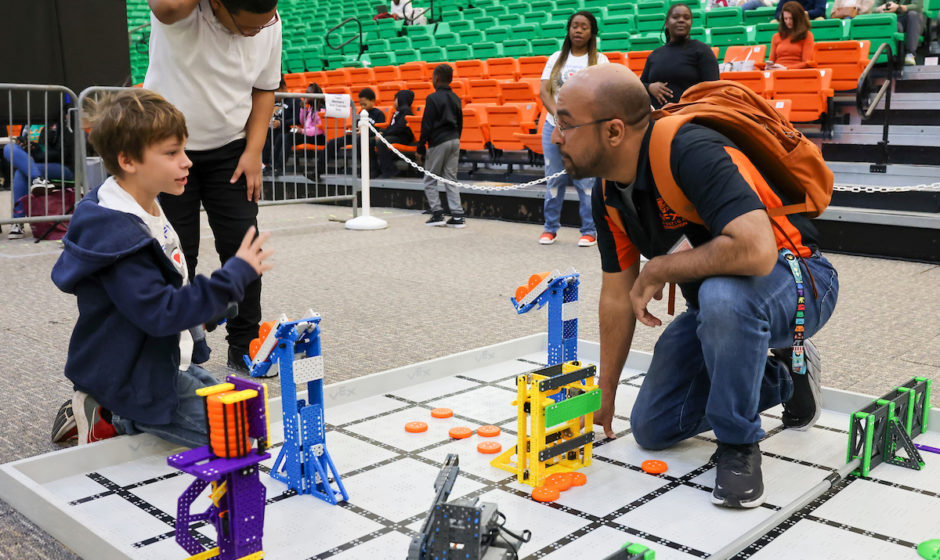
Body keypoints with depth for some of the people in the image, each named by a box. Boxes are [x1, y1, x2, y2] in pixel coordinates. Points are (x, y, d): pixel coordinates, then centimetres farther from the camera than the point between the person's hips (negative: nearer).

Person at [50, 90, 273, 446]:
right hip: (133, 376, -10)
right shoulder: (114, 231, -27)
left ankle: (114, 411, 14)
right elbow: (159, 312, -32)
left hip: (169, 361, 10)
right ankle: (112, 421, 0)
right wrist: (236, 274, -29)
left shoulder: (149, 207, 4)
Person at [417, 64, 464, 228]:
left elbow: (426, 126, -13)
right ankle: (457, 216, 3)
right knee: (450, 179, 9)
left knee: (430, 180, 5)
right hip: (454, 141, 7)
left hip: (438, 142, -7)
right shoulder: (455, 98, 11)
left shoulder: (433, 98, -11)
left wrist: (420, 149, -8)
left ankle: (437, 213, 1)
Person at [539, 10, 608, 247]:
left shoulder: (599, 60, 6)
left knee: (587, 181, -4)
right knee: (554, 180, 5)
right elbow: (544, 91, 3)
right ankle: (550, 228, 16)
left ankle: (589, 231, 3)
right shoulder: (556, 59, 12)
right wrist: (558, 115, -15)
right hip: (554, 127, 3)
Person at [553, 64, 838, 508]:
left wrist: (659, 270, -29)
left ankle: (739, 443, -16)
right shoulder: (609, 195, -5)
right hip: (712, 301, 8)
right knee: (652, 428, 7)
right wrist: (605, 393, 9)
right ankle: (783, 375, 24)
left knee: (723, 294, -43)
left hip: (795, 283, -8)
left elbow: (756, 250, -46)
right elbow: (617, 297, 3)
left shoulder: (690, 152, -32)